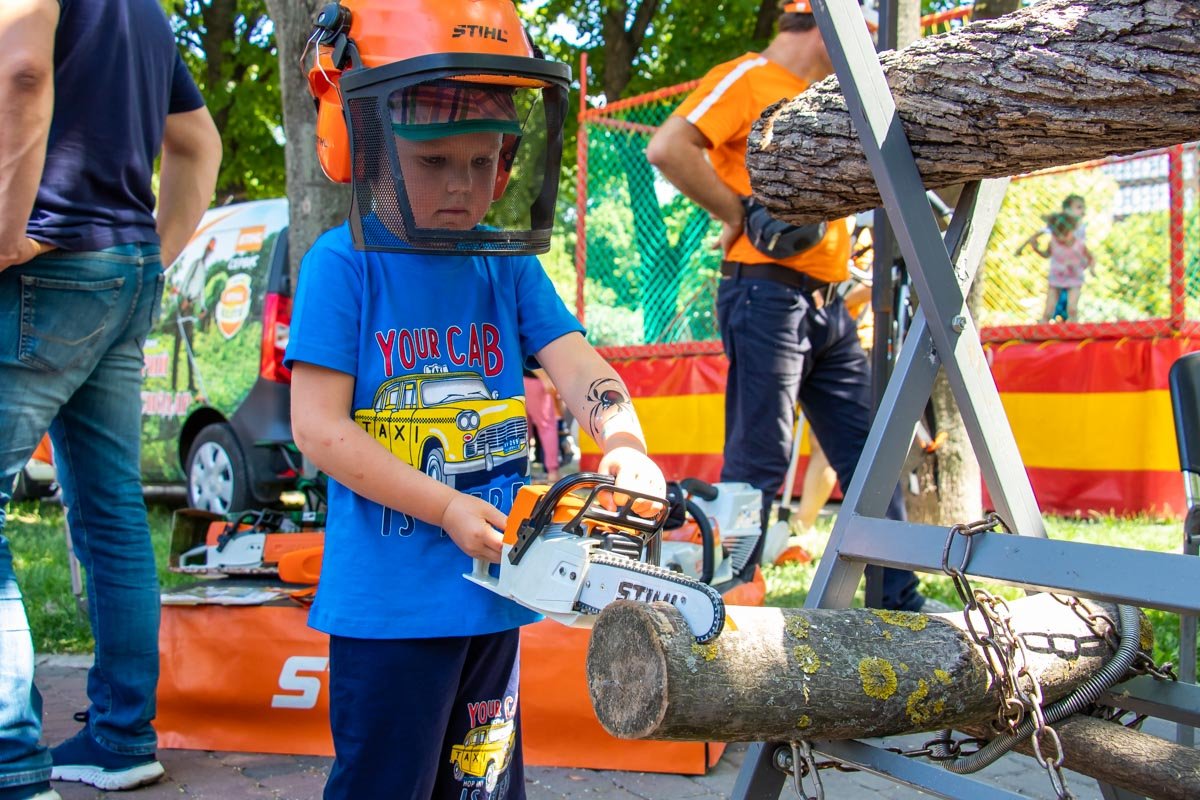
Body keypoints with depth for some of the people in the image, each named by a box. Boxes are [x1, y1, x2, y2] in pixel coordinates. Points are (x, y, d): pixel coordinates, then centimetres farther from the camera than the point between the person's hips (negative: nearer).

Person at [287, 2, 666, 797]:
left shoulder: (509, 264, 4)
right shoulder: (345, 263, -10)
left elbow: (576, 364, -5)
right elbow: (319, 428, -14)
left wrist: (625, 446, -27)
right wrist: (448, 510, -17)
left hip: (494, 588, 5)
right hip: (387, 602, -5)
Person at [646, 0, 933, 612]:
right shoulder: (748, 78, -4)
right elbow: (668, 148, -19)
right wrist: (741, 213, -13)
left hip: (827, 303, 9)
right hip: (766, 292, -9)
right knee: (758, 466, -8)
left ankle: (899, 602, 18)